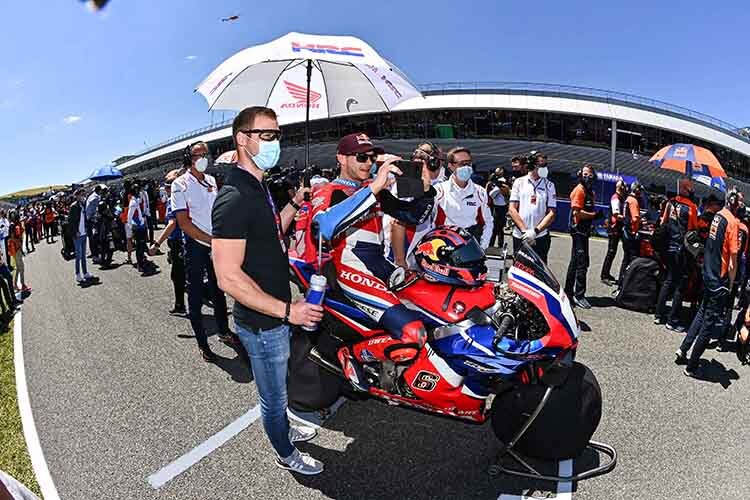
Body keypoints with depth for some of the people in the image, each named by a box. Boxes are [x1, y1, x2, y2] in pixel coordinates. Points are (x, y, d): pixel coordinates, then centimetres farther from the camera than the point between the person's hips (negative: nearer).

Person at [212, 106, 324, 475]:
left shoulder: (258, 187, 7)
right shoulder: (234, 198, -25)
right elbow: (229, 277, -28)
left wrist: (295, 204, 8)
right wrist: (288, 310, -27)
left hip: (275, 316, 9)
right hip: (261, 323, -9)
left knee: (277, 389, 30)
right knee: (274, 397, 15)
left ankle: (286, 430, 53)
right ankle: (287, 455, 38)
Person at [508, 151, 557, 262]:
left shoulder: (549, 185, 6)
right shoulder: (519, 182, 5)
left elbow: (551, 213, -1)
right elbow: (512, 209, 0)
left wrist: (535, 231, -14)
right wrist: (524, 230, -11)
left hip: (540, 237, 0)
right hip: (520, 236, 0)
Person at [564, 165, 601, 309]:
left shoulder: (591, 192, 18)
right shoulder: (579, 190, -11)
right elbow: (577, 212, -20)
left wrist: (596, 214, 4)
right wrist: (594, 214, -15)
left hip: (584, 231, 10)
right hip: (578, 230, -10)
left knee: (575, 262, 14)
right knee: (582, 263, -10)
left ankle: (568, 292, 22)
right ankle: (579, 295, -5)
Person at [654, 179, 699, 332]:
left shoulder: (670, 203, 2)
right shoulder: (691, 207, -13)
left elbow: (663, 223, 7)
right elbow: (694, 229, -10)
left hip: (669, 247, 5)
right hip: (682, 250, -5)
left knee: (669, 281, 17)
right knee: (680, 285, 3)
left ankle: (659, 315, 19)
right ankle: (672, 321, 7)